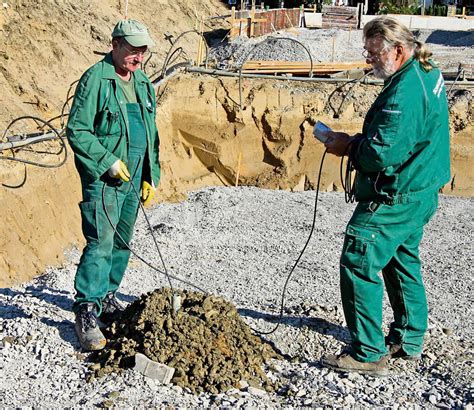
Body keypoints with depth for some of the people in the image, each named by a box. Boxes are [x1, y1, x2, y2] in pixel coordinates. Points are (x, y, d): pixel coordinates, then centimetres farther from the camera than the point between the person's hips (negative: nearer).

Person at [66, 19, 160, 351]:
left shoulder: (143, 84, 14)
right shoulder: (96, 79, -10)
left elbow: (150, 135, 20)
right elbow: (76, 130, -13)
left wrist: (151, 176, 15)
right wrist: (109, 162, -16)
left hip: (133, 179, 7)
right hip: (103, 179, -7)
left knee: (122, 243, 13)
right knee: (101, 243, -11)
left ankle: (107, 296, 28)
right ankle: (87, 310, -3)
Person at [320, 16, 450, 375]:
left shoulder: (405, 91, -24)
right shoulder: (428, 74, 9)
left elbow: (381, 153, -29)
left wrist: (347, 147, -11)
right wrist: (358, 141, 6)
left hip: (394, 200, -11)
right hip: (420, 194, 11)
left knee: (359, 265, -5)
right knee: (403, 263, 22)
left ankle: (369, 354, 1)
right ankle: (409, 339, 35)